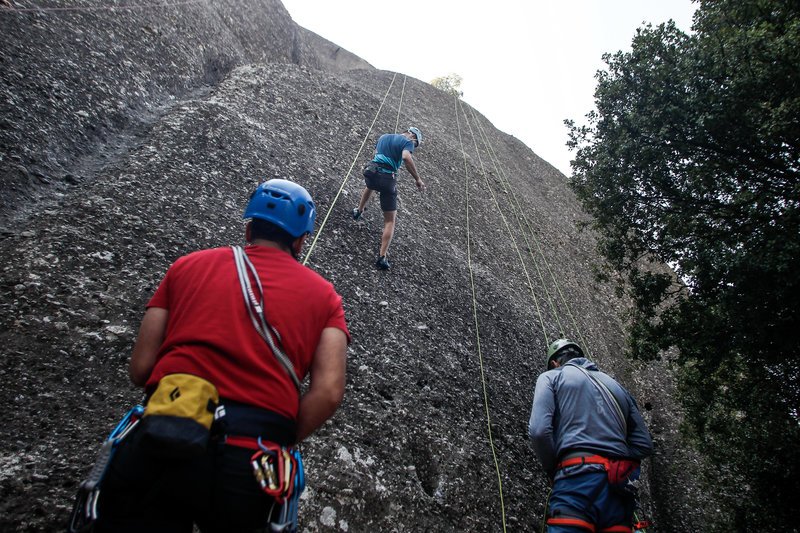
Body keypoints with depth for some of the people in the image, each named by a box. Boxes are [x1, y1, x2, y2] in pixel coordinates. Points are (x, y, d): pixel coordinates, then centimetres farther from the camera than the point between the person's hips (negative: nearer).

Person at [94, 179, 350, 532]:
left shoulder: (189, 265, 13)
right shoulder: (323, 294, 10)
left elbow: (140, 369, 9)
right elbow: (329, 392, -5)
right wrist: (276, 446, 7)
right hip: (250, 472, 2)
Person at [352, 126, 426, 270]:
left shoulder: (384, 136, 20)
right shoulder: (407, 142, -1)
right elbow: (406, 157, -22)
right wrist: (418, 179, -20)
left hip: (371, 171, 6)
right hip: (387, 178, -6)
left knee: (370, 186, 45)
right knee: (390, 220, 3)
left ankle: (359, 211, 62)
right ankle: (382, 257, -5)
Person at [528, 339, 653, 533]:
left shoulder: (551, 377, 10)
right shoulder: (615, 385, 27)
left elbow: (539, 430, -7)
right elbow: (644, 444, 20)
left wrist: (553, 470, 7)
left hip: (578, 479, -6)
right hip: (620, 491, 6)